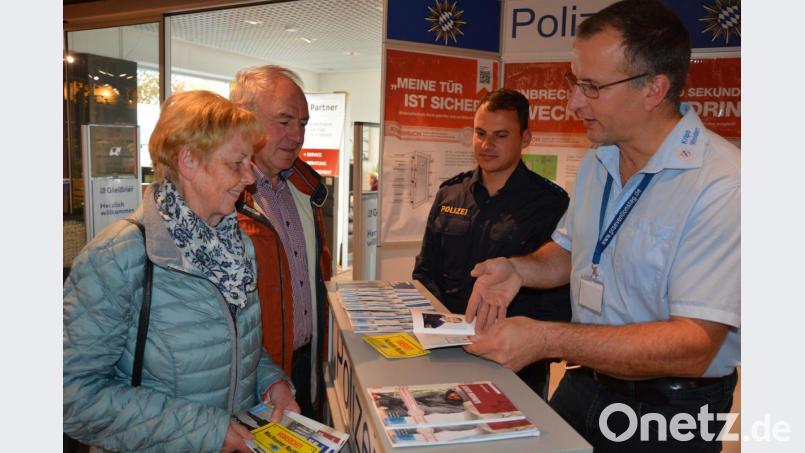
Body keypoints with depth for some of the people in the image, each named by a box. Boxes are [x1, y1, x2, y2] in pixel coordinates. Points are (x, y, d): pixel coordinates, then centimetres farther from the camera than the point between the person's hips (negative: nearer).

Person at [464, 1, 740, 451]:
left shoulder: (723, 184, -25)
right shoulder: (597, 162, 0)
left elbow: (694, 347, -29)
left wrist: (548, 339, -32)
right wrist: (521, 269, -9)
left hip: (669, 413, -6)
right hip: (585, 383, 6)